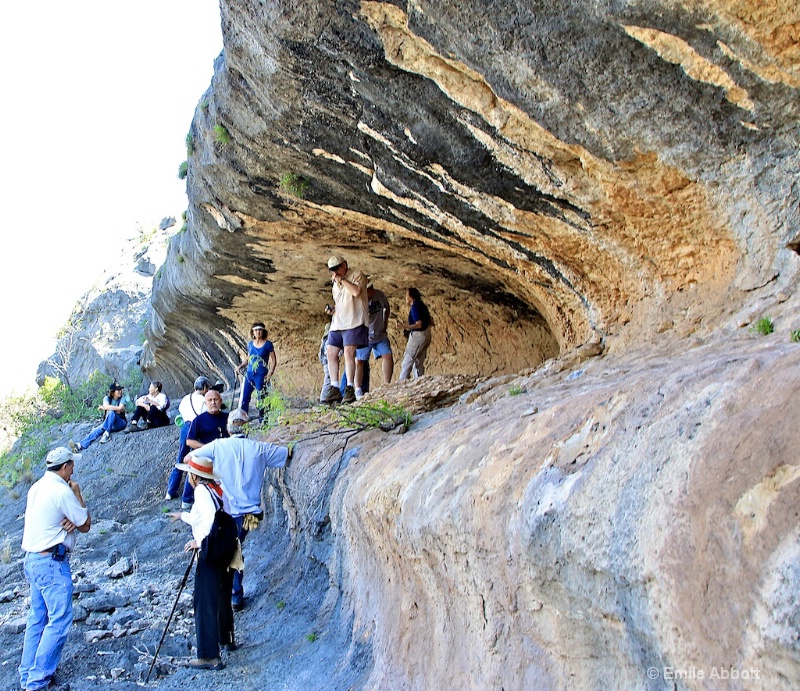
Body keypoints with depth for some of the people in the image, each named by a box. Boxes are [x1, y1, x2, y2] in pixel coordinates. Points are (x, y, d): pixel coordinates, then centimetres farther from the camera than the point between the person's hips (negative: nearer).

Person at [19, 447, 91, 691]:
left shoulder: (37, 487, 10)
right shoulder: (62, 491, -17)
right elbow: (86, 526, -7)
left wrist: (71, 521, -5)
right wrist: (78, 494, 0)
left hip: (33, 559, 10)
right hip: (52, 563, -10)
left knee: (37, 619, 16)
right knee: (59, 620, -3)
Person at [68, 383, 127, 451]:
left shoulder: (122, 399, -2)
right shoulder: (107, 398, 4)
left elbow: (120, 409, -21)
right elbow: (106, 406, -17)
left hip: (120, 423, -3)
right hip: (108, 424, 3)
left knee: (111, 412, -33)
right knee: (97, 430, -27)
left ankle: (106, 434, -35)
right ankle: (80, 445, -41)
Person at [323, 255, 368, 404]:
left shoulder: (356, 275, 0)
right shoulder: (335, 284, 24)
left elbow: (356, 291, -19)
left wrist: (341, 279, -12)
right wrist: (332, 308, 17)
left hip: (354, 322, -8)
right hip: (337, 323, 8)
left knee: (349, 352, -19)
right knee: (331, 353, 1)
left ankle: (350, 390, -18)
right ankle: (335, 390, 4)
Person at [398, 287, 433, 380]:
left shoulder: (415, 307, -17)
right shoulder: (421, 305, 10)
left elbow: (419, 324, -25)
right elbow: (431, 321, 16)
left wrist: (407, 327, -35)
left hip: (418, 336, -9)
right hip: (426, 335, 9)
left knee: (407, 362, -5)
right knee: (418, 363, 13)